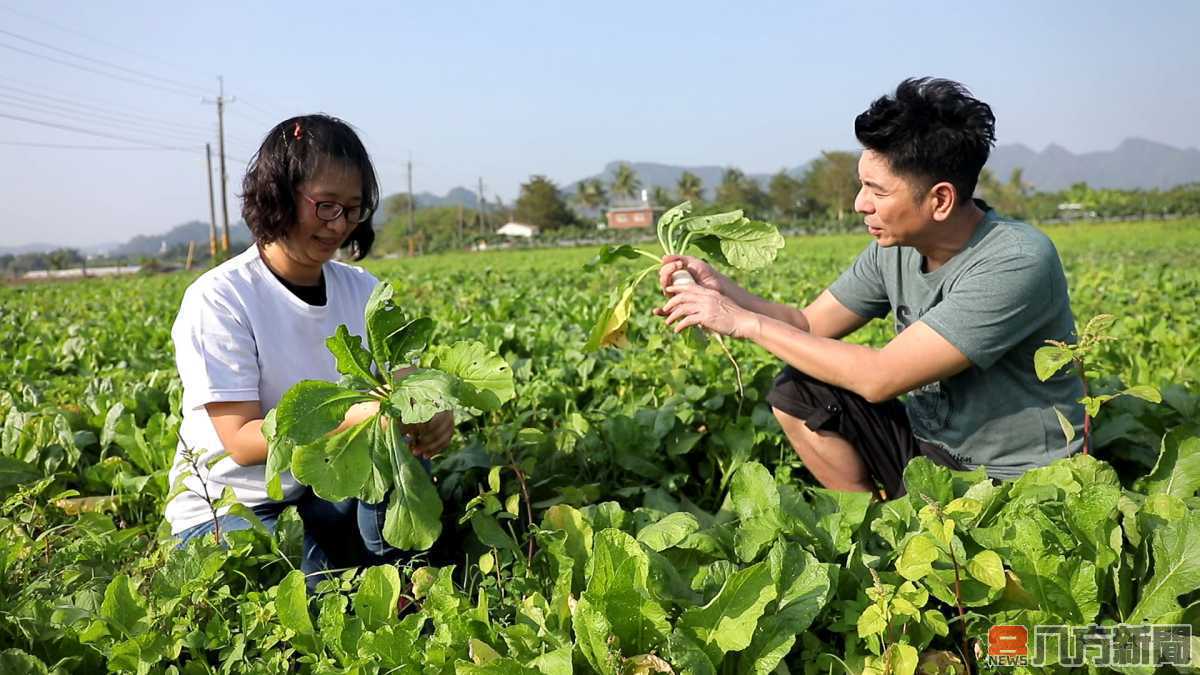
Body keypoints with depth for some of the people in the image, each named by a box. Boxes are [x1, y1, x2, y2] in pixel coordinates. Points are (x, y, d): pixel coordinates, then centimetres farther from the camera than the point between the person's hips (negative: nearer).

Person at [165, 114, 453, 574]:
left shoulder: (363, 291, 1)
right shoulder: (217, 299, -16)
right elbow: (242, 442, -20)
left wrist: (431, 416, -30)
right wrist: (354, 417, -35)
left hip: (325, 493, 5)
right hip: (227, 512, -4)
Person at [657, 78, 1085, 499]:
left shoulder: (1018, 263, -26)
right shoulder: (895, 247, -4)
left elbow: (880, 378, -29)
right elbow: (809, 325, 5)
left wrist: (746, 322, -24)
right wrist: (722, 289, -12)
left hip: (1014, 483, -7)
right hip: (930, 445, 7)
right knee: (797, 392, -5)